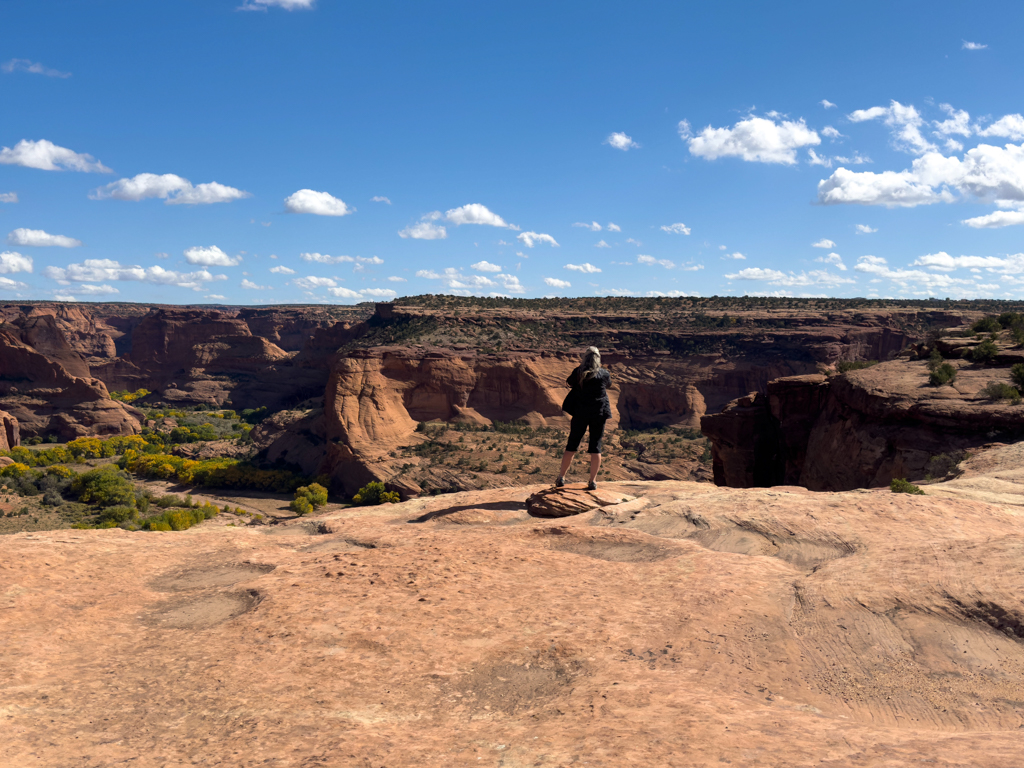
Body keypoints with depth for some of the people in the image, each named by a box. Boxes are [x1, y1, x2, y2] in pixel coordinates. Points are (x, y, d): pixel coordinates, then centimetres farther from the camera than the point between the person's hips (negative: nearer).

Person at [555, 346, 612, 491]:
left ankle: (561, 477, 12)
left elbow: (569, 382, 14)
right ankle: (593, 481, 4)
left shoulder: (578, 372, -4)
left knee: (571, 446, 9)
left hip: (580, 413, 0)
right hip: (599, 414, 0)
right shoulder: (604, 374, -1)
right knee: (595, 447, 4)